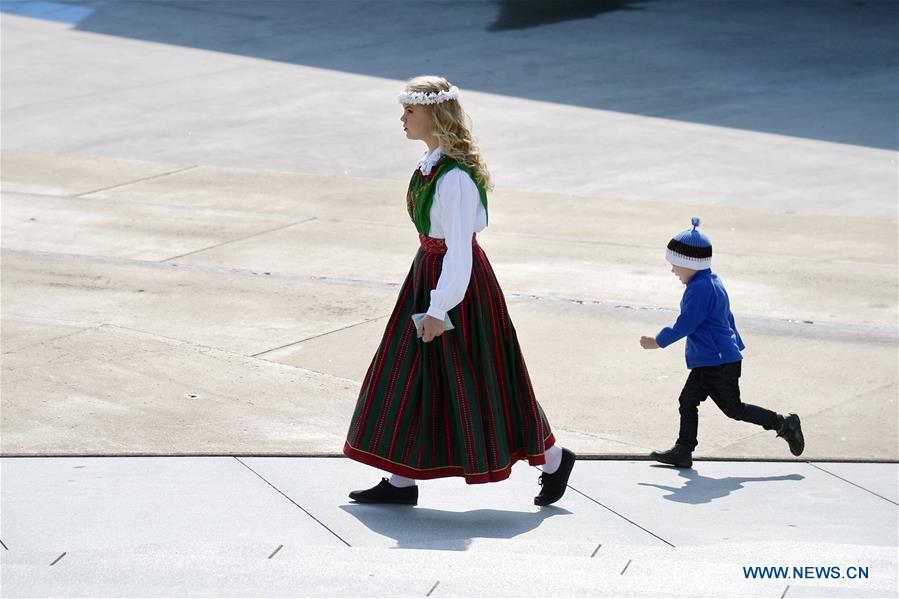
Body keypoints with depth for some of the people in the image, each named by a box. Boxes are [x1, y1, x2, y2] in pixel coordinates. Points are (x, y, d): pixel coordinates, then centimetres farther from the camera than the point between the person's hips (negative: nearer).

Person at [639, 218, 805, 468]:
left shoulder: (699, 289, -21)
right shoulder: (713, 282, 12)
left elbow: (685, 325, -20)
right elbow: (727, 318, 21)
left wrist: (659, 342, -9)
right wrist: (736, 346, 29)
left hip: (718, 363, -10)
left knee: (733, 408, 0)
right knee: (688, 401, 9)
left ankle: (784, 424, 6)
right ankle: (683, 451, 11)